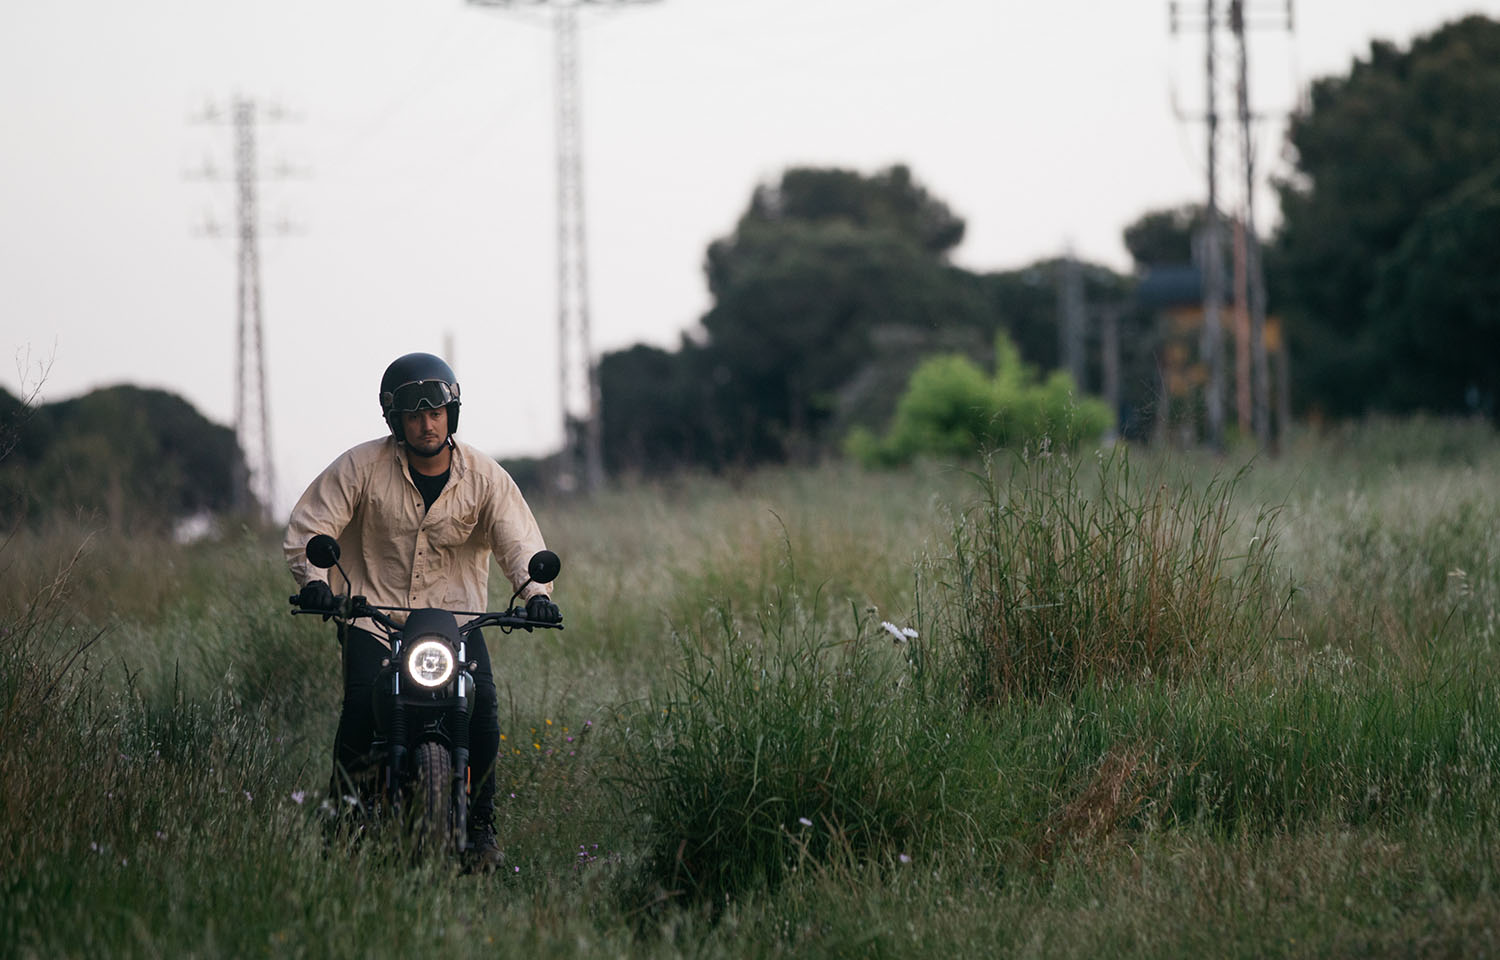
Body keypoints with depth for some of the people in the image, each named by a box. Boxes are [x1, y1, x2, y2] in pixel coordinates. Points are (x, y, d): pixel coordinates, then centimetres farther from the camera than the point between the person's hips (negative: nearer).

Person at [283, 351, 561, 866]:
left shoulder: (484, 476, -1)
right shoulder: (362, 466, -5)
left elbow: (518, 539, -6)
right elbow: (307, 527, -5)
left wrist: (536, 592, -27)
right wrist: (313, 579, -24)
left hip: (455, 616, 1)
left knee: (482, 705, -20)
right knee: (363, 703, -25)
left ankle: (480, 826, -5)